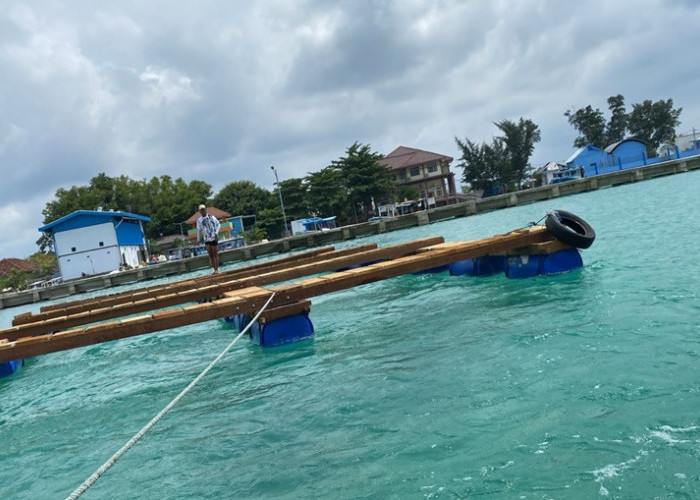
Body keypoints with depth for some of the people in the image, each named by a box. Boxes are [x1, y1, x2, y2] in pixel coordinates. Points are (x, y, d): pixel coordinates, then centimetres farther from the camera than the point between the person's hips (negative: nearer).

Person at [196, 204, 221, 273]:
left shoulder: (211, 217, -3)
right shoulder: (199, 220, 6)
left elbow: (218, 224, -2)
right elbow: (199, 230, 14)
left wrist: (216, 233, -13)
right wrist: (198, 239, 15)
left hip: (213, 238, -3)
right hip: (206, 239, 3)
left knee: (215, 254, -2)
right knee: (210, 254, 0)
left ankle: (216, 269, 2)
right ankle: (214, 269, 6)